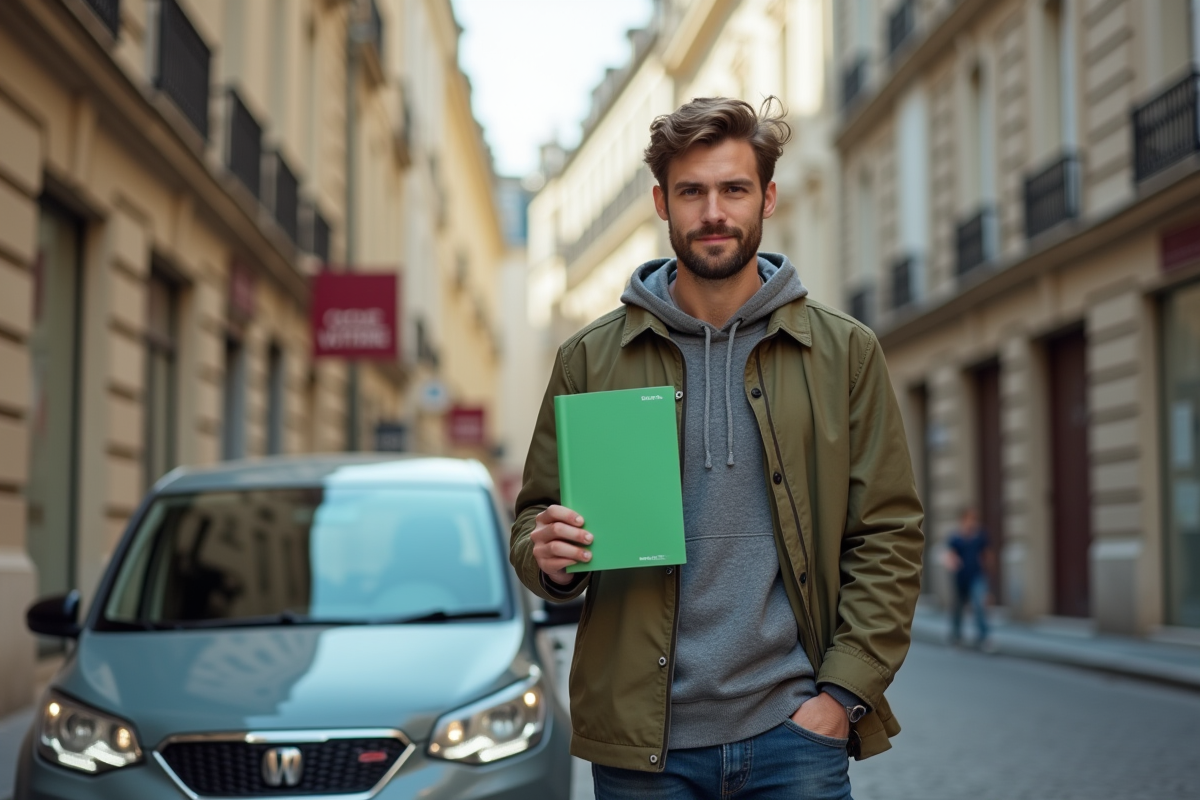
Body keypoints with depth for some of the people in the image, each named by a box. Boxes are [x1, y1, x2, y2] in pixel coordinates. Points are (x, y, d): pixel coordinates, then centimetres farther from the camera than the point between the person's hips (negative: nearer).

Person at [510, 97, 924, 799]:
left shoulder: (844, 352, 5)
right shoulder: (590, 359, 6)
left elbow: (890, 535, 3)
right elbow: (536, 514, 11)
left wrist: (843, 692, -6)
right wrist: (548, 555, -13)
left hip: (793, 732, 0)